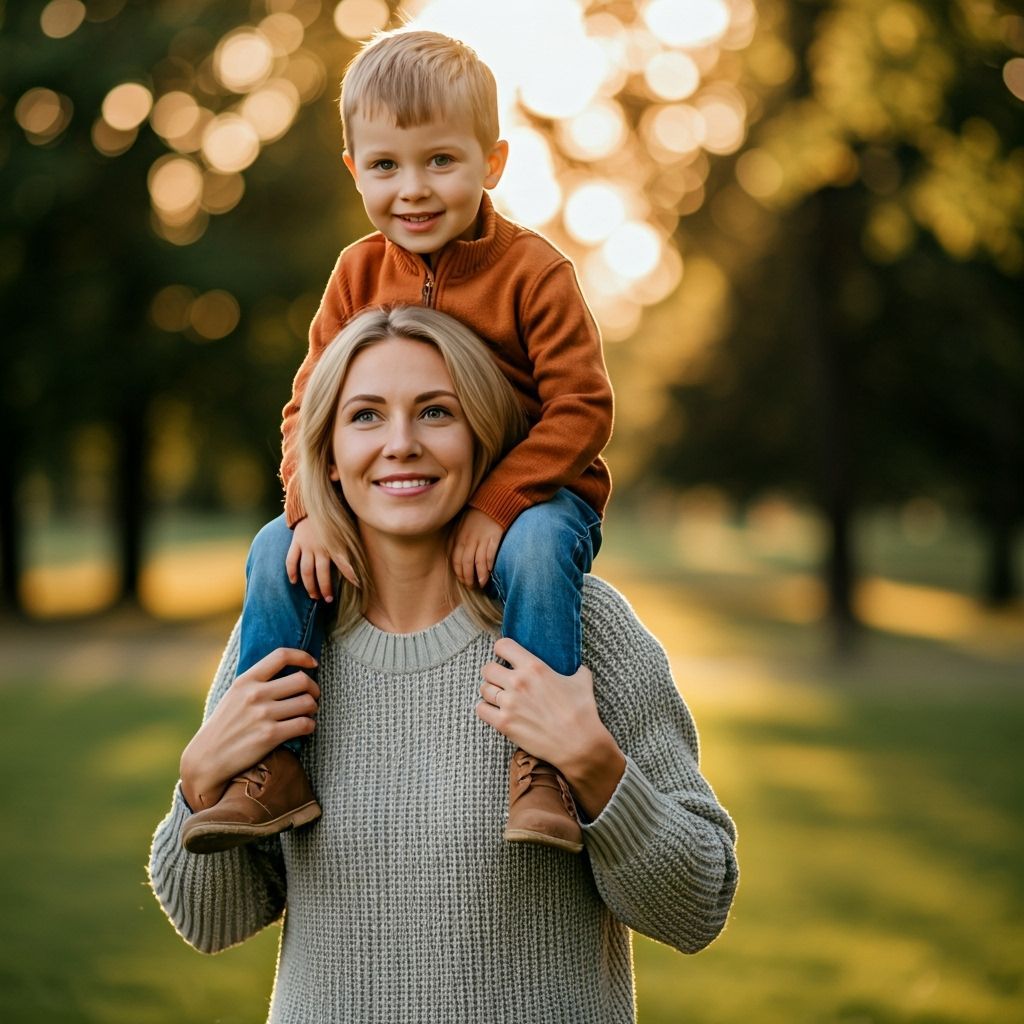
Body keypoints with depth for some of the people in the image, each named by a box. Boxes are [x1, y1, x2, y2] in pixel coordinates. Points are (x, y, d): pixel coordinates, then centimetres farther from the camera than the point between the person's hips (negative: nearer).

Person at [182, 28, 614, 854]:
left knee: (536, 551, -37)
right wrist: (313, 507, -16)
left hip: (529, 491, -5)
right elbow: (311, 404, 3)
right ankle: (273, 765, -7)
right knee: (278, 553, -12)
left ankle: (537, 767, -30)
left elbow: (581, 407, -16)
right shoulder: (360, 274, 2)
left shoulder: (533, 271, -13)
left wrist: (497, 505, -27)